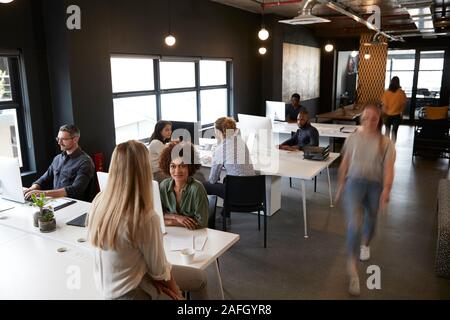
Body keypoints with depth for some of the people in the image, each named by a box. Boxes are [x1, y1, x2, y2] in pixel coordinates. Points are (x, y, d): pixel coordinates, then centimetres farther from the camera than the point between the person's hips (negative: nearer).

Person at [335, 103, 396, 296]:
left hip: (375, 186, 1)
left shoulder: (386, 143, -1)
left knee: (371, 220, 21)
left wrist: (386, 190, -23)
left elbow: (389, 169, -10)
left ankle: (365, 244, 55)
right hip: (354, 182, -1)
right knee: (354, 224, -17)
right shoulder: (353, 139, 4)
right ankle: (352, 267, -7)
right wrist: (340, 185, 15)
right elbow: (345, 164, 11)